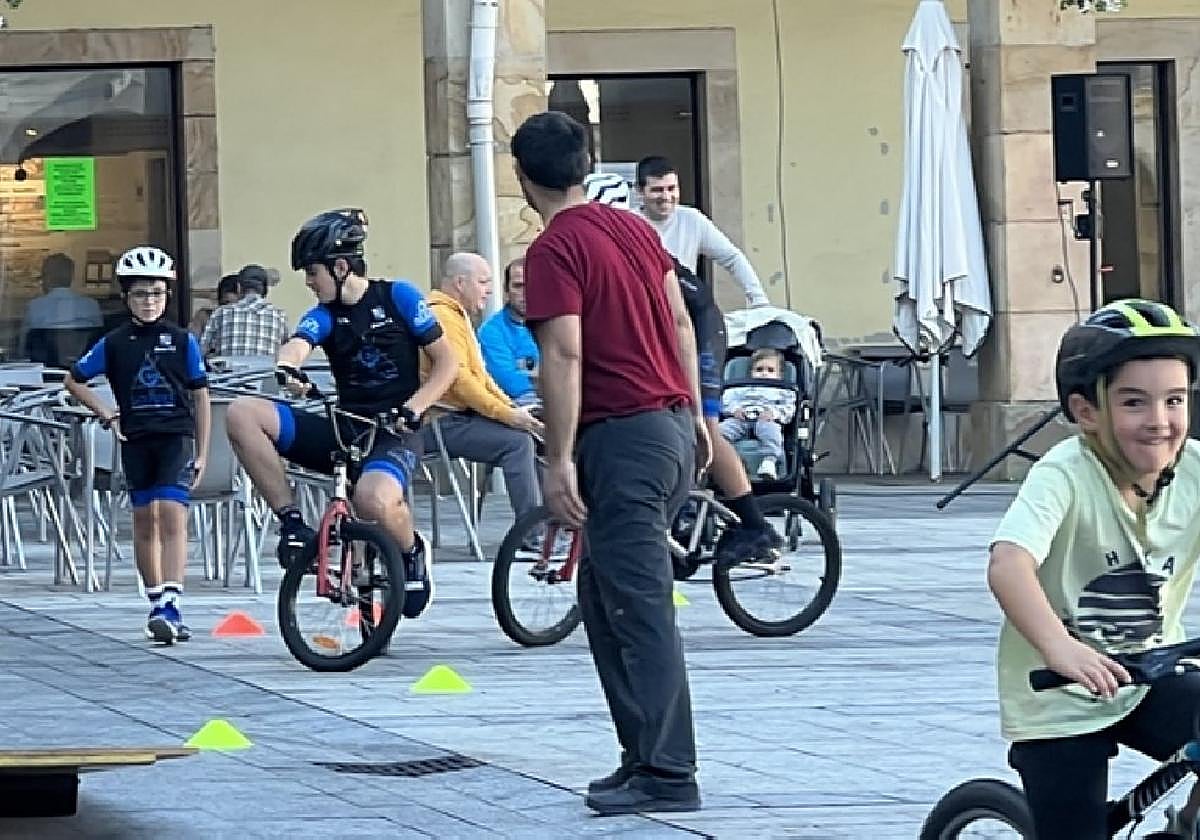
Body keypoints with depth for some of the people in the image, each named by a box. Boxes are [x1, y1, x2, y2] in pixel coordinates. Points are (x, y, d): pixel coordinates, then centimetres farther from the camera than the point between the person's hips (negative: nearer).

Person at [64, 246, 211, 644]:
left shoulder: (182, 341, 1)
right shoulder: (114, 343, 4)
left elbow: (200, 398, 6)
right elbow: (74, 380, 16)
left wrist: (202, 453, 3)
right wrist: (106, 413, 4)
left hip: (176, 436, -3)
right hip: (135, 440, 3)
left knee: (172, 515, -16)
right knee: (145, 522, 9)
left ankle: (172, 606, -23)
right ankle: (157, 603, 21)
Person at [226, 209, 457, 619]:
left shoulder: (398, 297, -1)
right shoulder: (324, 315, 6)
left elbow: (447, 361, 0)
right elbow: (297, 344, -17)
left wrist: (413, 408, -15)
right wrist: (286, 366, -42)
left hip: (393, 433, -5)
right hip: (342, 431, 5)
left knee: (373, 499, -39)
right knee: (242, 414, -15)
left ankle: (412, 551, -3)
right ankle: (291, 521, -11)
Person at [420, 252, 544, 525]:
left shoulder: (458, 316, 23)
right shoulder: (441, 316, -13)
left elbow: (479, 375, 23)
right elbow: (458, 379, -22)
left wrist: (512, 408, 7)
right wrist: (506, 414, -22)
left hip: (462, 414, 11)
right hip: (444, 421, -11)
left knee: (529, 433, 2)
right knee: (517, 442, -23)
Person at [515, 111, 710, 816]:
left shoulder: (555, 250, -12)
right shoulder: (635, 228, 12)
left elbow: (565, 355, -19)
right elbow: (681, 323, 16)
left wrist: (559, 460, -18)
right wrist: (694, 413, 23)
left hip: (621, 439, -9)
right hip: (673, 427, 9)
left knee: (640, 611, -7)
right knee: (606, 596, 17)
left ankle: (667, 775, -8)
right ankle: (647, 753, 17)